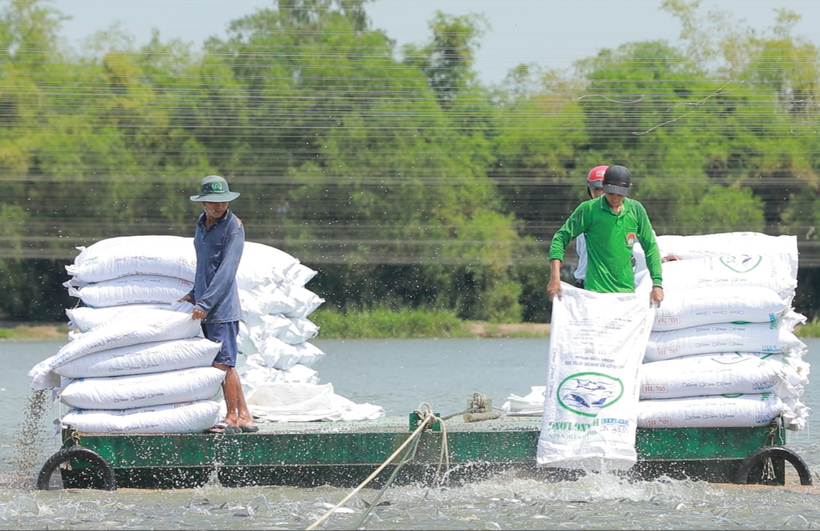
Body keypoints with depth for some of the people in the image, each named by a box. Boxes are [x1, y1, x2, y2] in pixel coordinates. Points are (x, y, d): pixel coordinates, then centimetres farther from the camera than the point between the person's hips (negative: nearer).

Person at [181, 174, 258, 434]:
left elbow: (226, 270, -16)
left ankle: (233, 418, -1)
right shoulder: (203, 223, 15)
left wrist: (205, 303, -20)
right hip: (205, 306, 8)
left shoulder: (233, 227, -10)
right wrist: (194, 294, 22)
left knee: (222, 363, -8)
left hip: (222, 306, -8)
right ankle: (245, 417, 13)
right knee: (225, 364, 8)